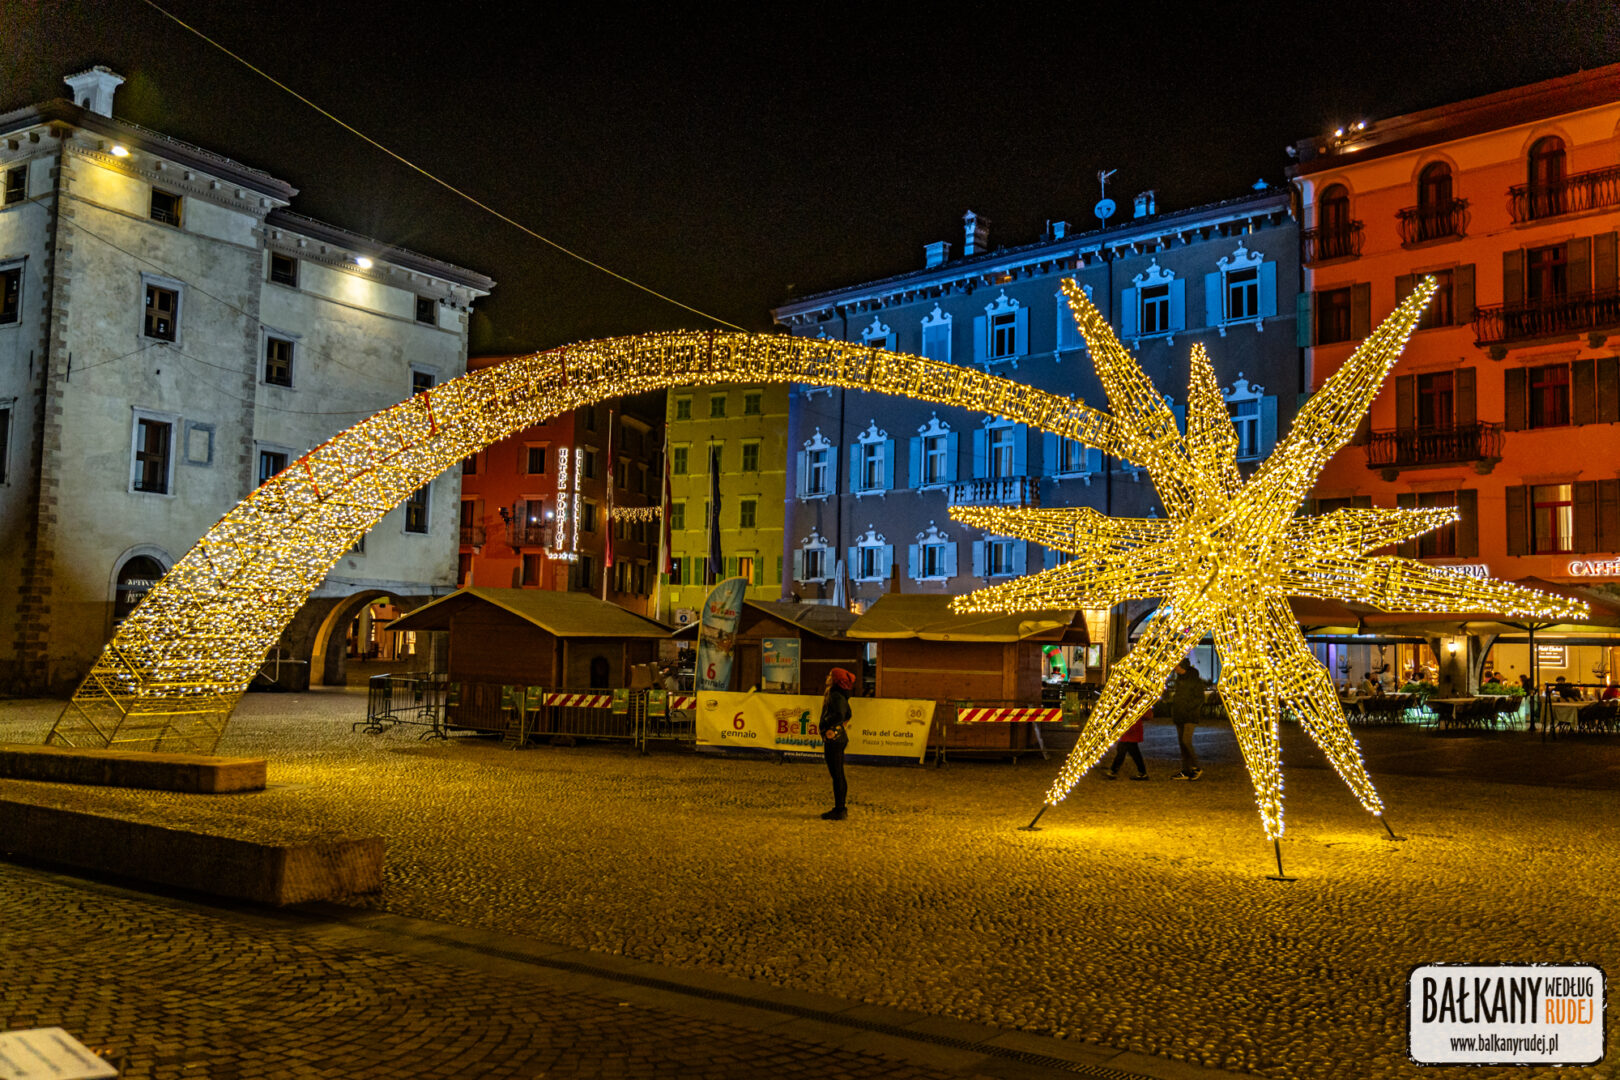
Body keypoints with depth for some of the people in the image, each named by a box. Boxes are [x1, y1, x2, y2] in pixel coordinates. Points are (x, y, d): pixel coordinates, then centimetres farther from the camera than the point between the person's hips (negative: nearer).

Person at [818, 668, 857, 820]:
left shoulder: (836, 696, -15)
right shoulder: (836, 695, 16)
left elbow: (839, 715, -30)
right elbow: (847, 714, 28)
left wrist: (827, 723, -25)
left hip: (834, 739, -11)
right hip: (839, 737, 11)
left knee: (837, 775, -6)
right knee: (838, 775, 14)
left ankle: (839, 810, -3)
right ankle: (840, 808, 21)